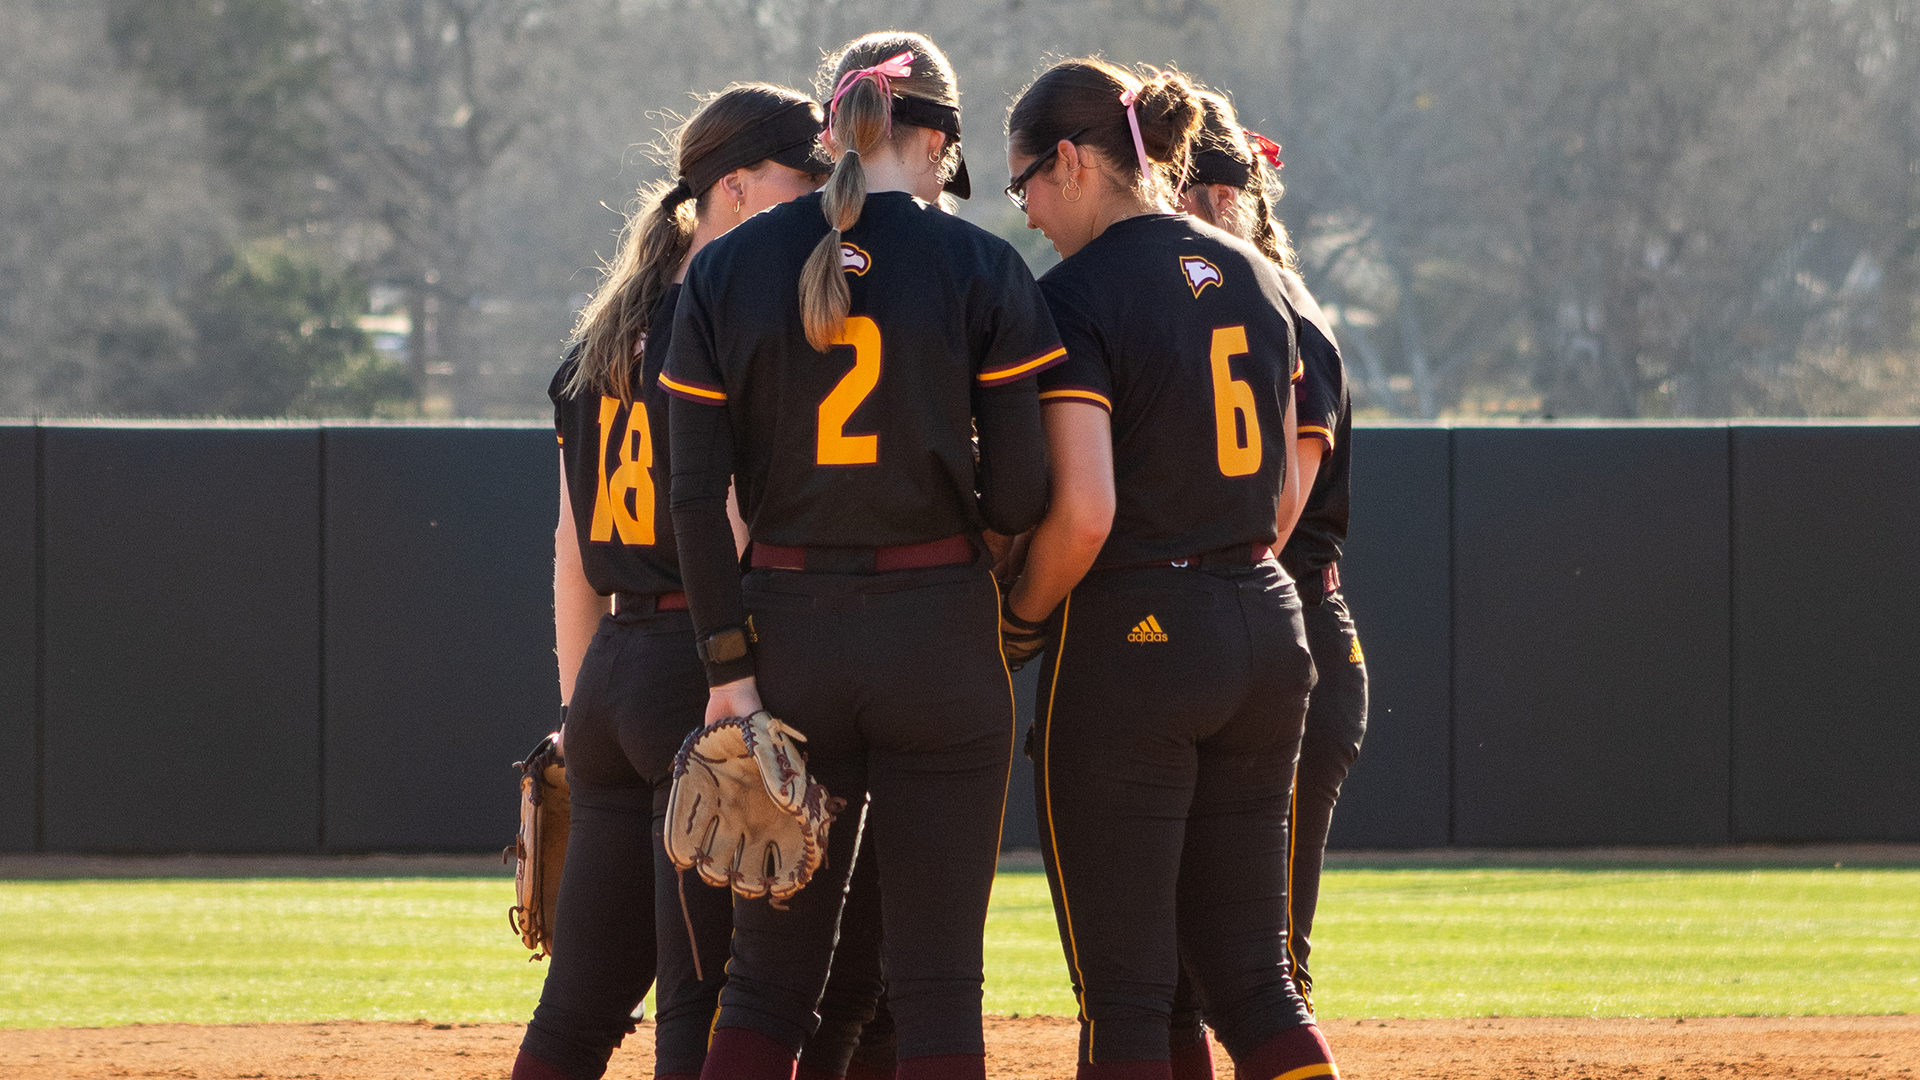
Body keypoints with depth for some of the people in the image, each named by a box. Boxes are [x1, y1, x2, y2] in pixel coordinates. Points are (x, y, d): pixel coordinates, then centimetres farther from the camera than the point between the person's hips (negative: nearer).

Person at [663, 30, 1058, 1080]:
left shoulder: (726, 269, 3)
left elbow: (695, 493, -2)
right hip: (939, 633, -2)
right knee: (935, 978, 1)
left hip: (786, 631, 2)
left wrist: (729, 663, -1)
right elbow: (1020, 498, -7)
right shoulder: (982, 268, -3)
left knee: (767, 973, 9)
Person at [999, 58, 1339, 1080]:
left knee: (1122, 989, -2)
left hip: (1130, 644, -7)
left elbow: (1085, 509, -20)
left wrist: (1020, 621, -4)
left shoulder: (1077, 295, -12)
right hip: (1266, 632, 7)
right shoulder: (1251, 277, 11)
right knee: (1250, 975, 11)